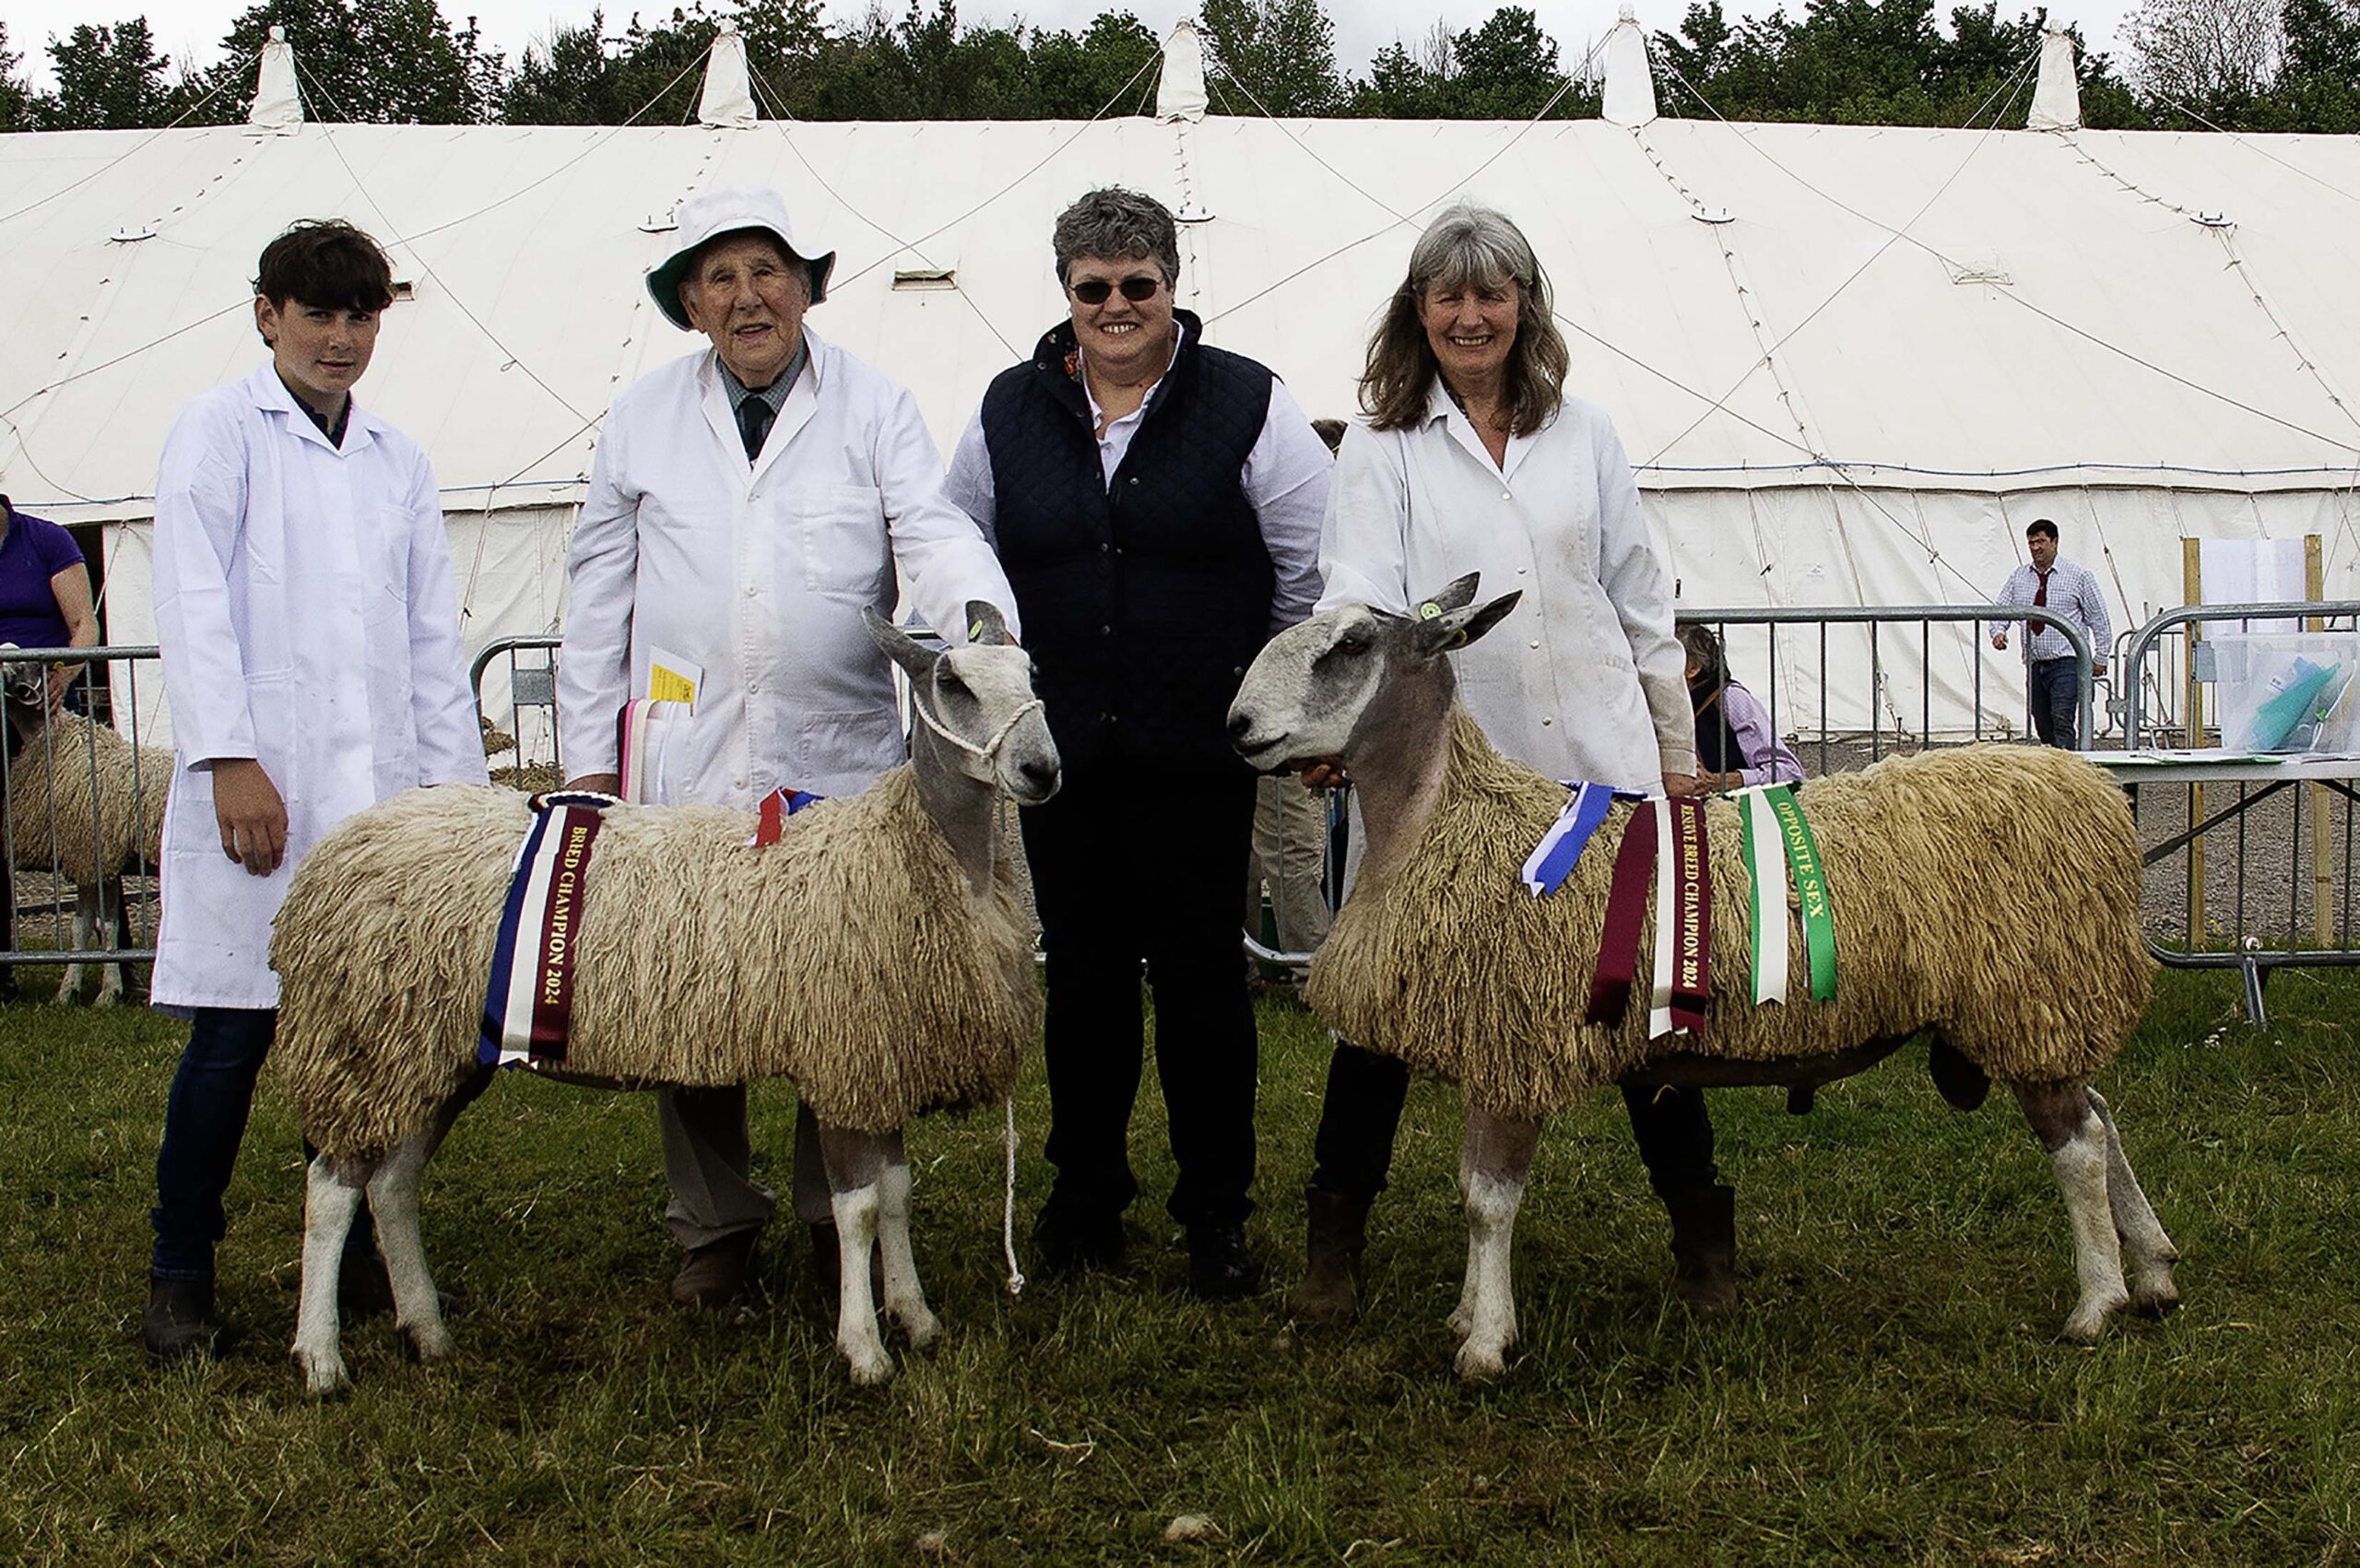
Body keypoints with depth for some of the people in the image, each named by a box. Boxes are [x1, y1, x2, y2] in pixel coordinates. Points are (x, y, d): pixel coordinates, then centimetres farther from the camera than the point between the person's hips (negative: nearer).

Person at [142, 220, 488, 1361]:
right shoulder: (219, 432, 3)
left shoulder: (398, 463, 18)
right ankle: (180, 1276, 6)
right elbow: (195, 607, -6)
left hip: (380, 789, 5)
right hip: (260, 784, -4)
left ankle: (352, 1250, 17)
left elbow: (431, 636, 19)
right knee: (232, 1036, -5)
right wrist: (230, 758, -14)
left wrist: (456, 774, 11)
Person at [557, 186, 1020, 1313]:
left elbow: (933, 536, -7)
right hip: (684, 771, 2)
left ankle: (840, 1218, 22)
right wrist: (588, 756, 8)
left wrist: (983, 624, -29)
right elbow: (600, 596, 13)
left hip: (842, 766, -1)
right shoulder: (642, 419, 11)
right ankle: (714, 1226, 22)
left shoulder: (876, 409, 6)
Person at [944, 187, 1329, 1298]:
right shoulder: (1010, 411, 8)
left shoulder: (1245, 404, -2)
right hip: (1057, 751, 3)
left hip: (1197, 751, -3)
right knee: (1081, 971, 10)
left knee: (1200, 973, 1)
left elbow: (1316, 566, 1)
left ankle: (1217, 1210, 12)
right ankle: (1085, 1192, 24)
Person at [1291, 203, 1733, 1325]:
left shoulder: (1584, 434, 12)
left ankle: (1702, 1231, 20)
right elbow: (1362, 595, -9)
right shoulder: (1382, 447, 4)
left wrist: (1676, 752, 14)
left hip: (1599, 768, 2)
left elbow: (1640, 603, 15)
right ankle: (1336, 1236, 19)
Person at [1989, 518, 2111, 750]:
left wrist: (2100, 657, 0)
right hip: (2034, 664, 5)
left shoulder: (2078, 576, 1)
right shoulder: (2018, 577, 12)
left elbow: (2099, 618, 4)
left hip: (2066, 663, -5)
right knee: (2043, 728, 5)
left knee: (2062, 721, -18)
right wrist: (1998, 631, -13)